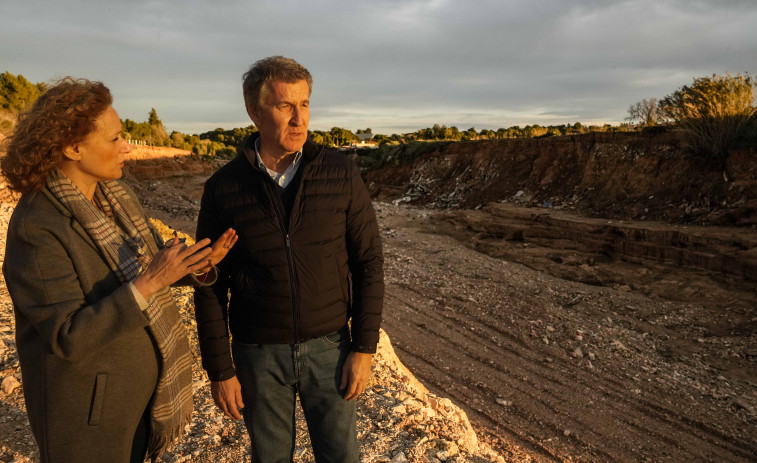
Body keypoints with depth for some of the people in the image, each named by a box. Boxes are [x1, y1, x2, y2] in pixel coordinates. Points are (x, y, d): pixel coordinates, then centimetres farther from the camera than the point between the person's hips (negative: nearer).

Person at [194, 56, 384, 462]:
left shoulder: (341, 173, -9)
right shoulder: (223, 188, -9)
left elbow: (368, 263, -5)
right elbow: (210, 286, -3)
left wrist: (364, 347, -7)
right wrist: (220, 369, -3)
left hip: (328, 346, 0)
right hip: (258, 352, 0)